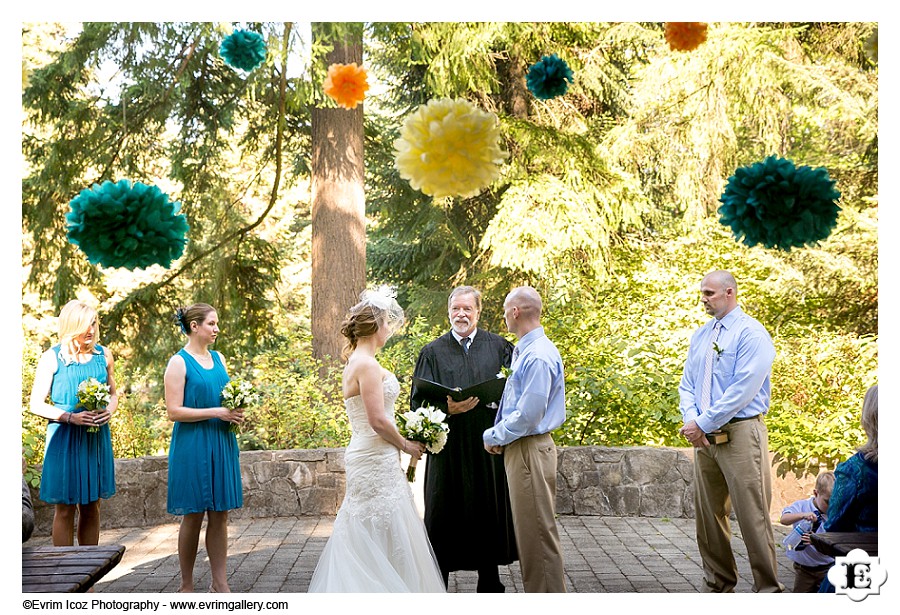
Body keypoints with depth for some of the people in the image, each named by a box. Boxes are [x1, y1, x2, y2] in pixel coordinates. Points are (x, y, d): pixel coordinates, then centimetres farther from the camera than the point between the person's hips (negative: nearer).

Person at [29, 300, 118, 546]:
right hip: (64, 439, -4)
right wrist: (71, 417, -18)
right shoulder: (52, 358, -5)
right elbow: (36, 404, -5)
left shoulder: (103, 354, 7)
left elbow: (113, 394, 18)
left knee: (92, 507, 10)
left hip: (96, 438, 4)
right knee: (65, 509, 2)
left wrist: (109, 411, -4)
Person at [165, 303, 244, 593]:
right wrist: (216, 412, -17)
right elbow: (174, 411, -14)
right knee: (193, 515, 2)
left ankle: (220, 583, 14)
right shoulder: (179, 363, -8)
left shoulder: (219, 359, 12)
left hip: (221, 444, 6)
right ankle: (186, 585, 16)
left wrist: (235, 412, 1)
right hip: (192, 446, -6)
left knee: (220, 515, 7)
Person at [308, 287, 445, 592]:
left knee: (365, 539, 15)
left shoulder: (356, 362, 13)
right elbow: (378, 420, -21)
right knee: (383, 537, -2)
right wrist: (406, 445, -7)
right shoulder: (367, 365, -17)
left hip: (367, 458, 10)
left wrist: (400, 442, 14)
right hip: (377, 463, -10)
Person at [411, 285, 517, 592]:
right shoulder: (433, 352, 4)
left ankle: (489, 583, 24)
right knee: (443, 516, 2)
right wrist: (448, 409, -17)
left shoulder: (499, 347, 6)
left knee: (488, 513, 8)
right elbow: (418, 401, 0)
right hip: (449, 448, -1)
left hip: (488, 448, 1)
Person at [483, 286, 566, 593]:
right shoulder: (526, 351, 11)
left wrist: (493, 437, -10)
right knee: (528, 530, 17)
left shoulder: (537, 356, -20)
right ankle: (536, 591, 28)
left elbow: (527, 416, -23)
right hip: (519, 448, 10)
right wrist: (498, 434, 8)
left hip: (529, 450, -10)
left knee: (538, 532, -2)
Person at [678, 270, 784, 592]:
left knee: (753, 517, -6)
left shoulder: (751, 333, -8)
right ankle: (719, 584, 24)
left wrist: (703, 423, -15)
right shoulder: (700, 335, 14)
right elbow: (687, 384, 13)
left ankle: (768, 588, 4)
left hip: (740, 433, -7)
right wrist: (691, 420, -6)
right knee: (708, 515, 12)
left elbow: (742, 390, -16)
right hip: (705, 435, 7)